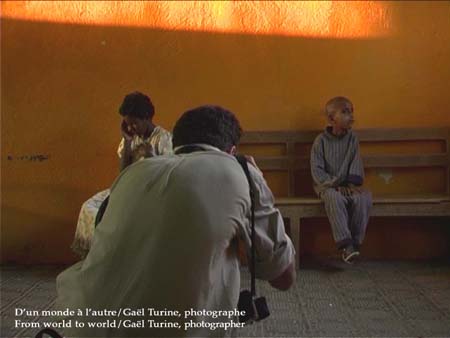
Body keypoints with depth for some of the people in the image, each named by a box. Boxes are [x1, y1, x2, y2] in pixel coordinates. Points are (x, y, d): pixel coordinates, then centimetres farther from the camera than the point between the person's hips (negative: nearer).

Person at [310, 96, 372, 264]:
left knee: (364, 197, -27)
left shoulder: (353, 139, 6)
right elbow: (317, 170, -9)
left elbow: (356, 163, 1)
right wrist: (335, 185, -19)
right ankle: (346, 244, -37)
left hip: (347, 185, 3)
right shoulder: (321, 140, -4)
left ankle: (355, 242, -19)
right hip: (327, 185, -3)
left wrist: (352, 184, -17)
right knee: (334, 197, -37)